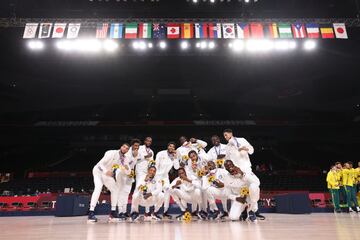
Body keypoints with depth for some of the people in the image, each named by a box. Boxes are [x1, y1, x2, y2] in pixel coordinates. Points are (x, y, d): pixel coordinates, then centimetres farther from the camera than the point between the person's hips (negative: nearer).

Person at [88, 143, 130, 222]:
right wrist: (106, 171, -46)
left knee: (115, 189, 5)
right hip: (98, 171, -7)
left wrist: (127, 167, -29)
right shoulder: (111, 153, -24)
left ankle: (113, 212, 12)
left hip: (108, 175, 7)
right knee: (98, 188, -28)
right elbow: (101, 163, -27)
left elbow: (127, 172, -5)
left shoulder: (125, 159, -6)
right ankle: (91, 213, -32)